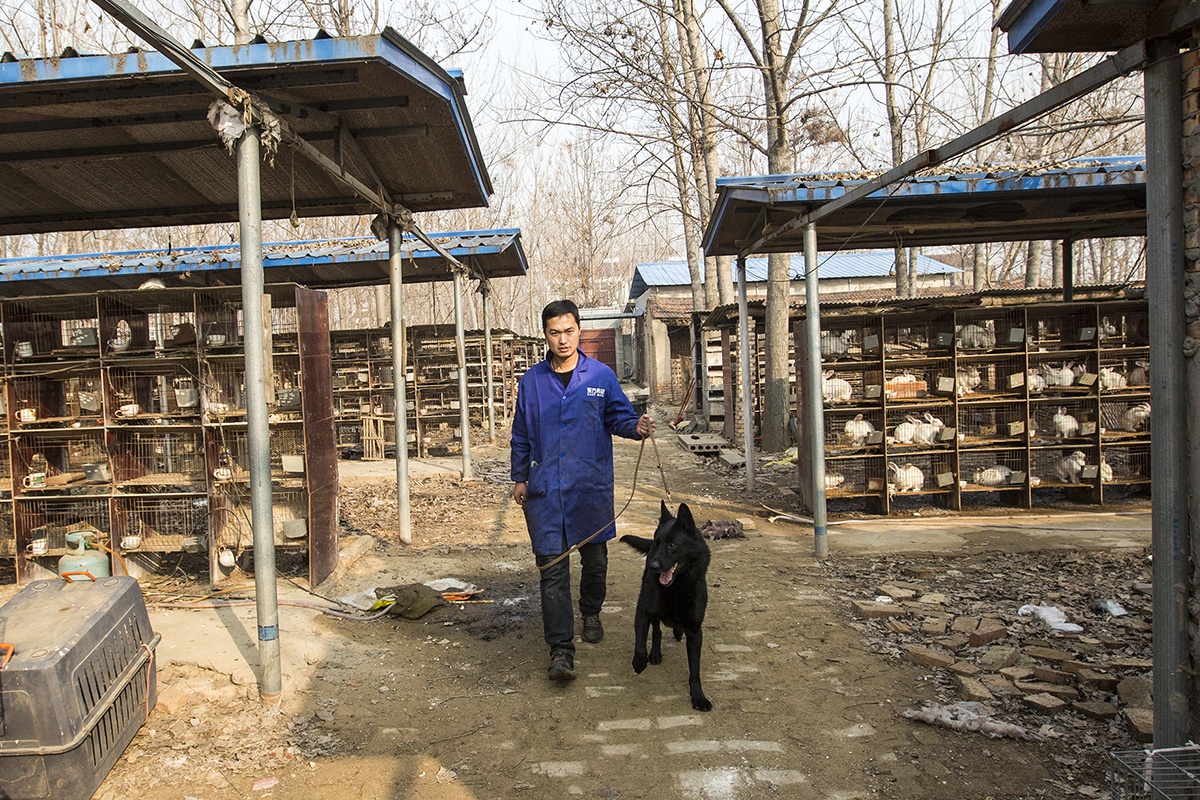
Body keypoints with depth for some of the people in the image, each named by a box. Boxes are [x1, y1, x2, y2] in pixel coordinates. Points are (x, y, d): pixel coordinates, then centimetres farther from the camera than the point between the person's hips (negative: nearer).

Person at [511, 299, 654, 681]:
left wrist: (637, 427, -19)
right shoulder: (532, 381, 6)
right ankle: (561, 650, -1)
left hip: (591, 488, 0)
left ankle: (591, 614, 42)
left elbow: (619, 416, 4)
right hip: (545, 490, 0)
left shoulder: (601, 376, 2)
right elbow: (521, 435, 13)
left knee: (595, 559, 14)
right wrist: (519, 477, 11)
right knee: (552, 567, -4)